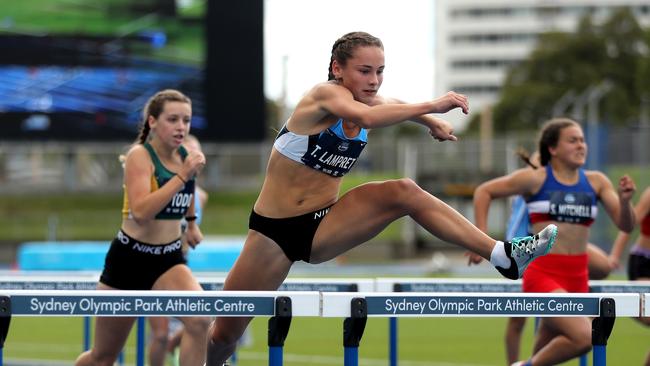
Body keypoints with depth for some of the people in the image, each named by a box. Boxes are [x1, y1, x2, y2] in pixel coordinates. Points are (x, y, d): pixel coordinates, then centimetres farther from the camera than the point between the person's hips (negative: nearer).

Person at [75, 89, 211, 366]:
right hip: (129, 258, -4)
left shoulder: (185, 155, 2)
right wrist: (182, 176, -31)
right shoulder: (140, 155, -16)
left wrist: (191, 222, 33)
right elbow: (140, 211, -32)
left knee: (199, 321, -28)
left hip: (169, 259, 4)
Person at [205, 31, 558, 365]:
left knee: (403, 193, -19)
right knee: (224, 334, -3)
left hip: (321, 226, 5)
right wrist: (431, 106, -43)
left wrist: (431, 121, 15)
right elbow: (366, 117, -42)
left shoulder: (367, 100, 1)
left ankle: (503, 255, -25)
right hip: (273, 230, -5)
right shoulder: (326, 95, -19)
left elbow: (393, 105, 28)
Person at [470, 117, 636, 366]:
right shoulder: (535, 179, -4)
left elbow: (626, 225, 3)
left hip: (578, 279, 5)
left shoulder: (596, 182, 5)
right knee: (584, 337, -25)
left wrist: (625, 201, -17)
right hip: (543, 274, -5)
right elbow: (484, 192, 5)